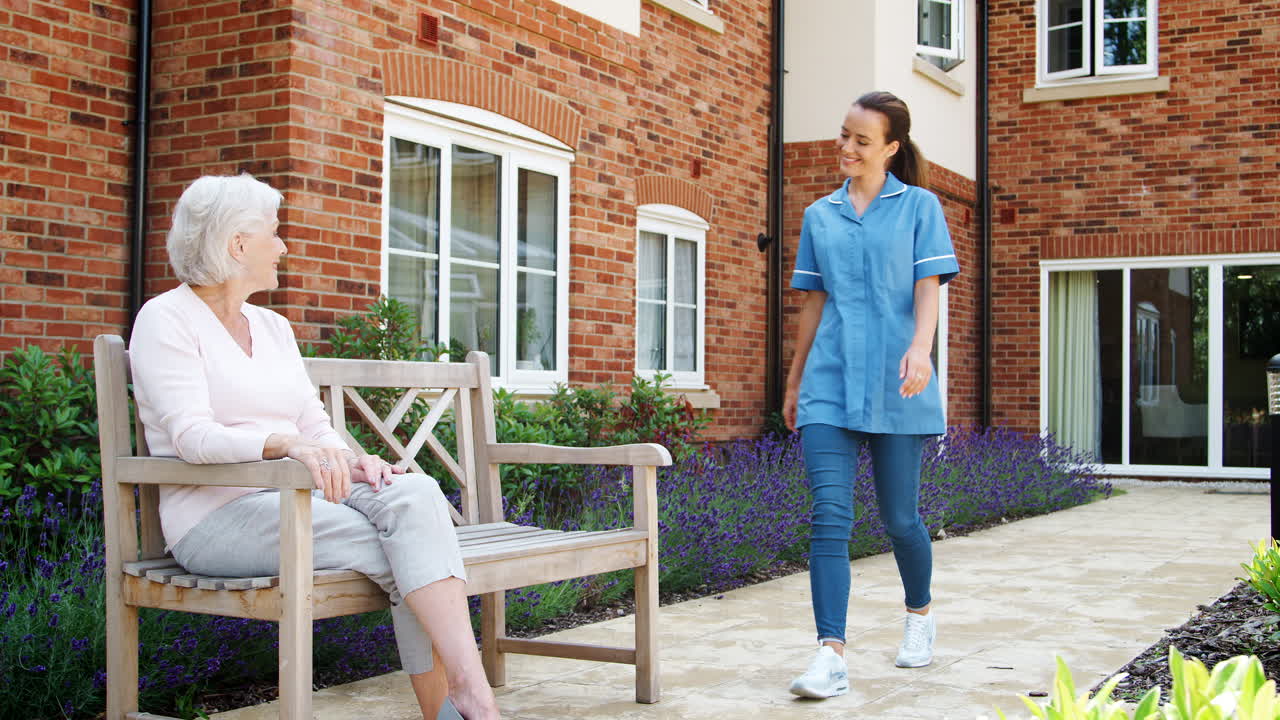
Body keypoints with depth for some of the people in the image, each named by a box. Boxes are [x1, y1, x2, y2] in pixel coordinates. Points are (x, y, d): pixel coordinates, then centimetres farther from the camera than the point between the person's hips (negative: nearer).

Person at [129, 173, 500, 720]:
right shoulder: (167, 319, -2)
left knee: (416, 494, -27)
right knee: (403, 555, -27)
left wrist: (351, 461, -9)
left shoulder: (273, 327, 20)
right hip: (219, 513, -6)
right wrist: (285, 443, -35)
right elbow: (192, 436, -17)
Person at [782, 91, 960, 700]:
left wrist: (920, 349, -22)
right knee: (830, 516, -10)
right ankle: (831, 654, -11)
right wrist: (794, 381, 19)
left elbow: (927, 289, -4)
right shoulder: (819, 216, 14)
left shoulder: (919, 206, 6)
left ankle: (920, 614, 35)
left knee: (899, 516, 7)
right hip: (829, 383, 2)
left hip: (894, 386, -2)